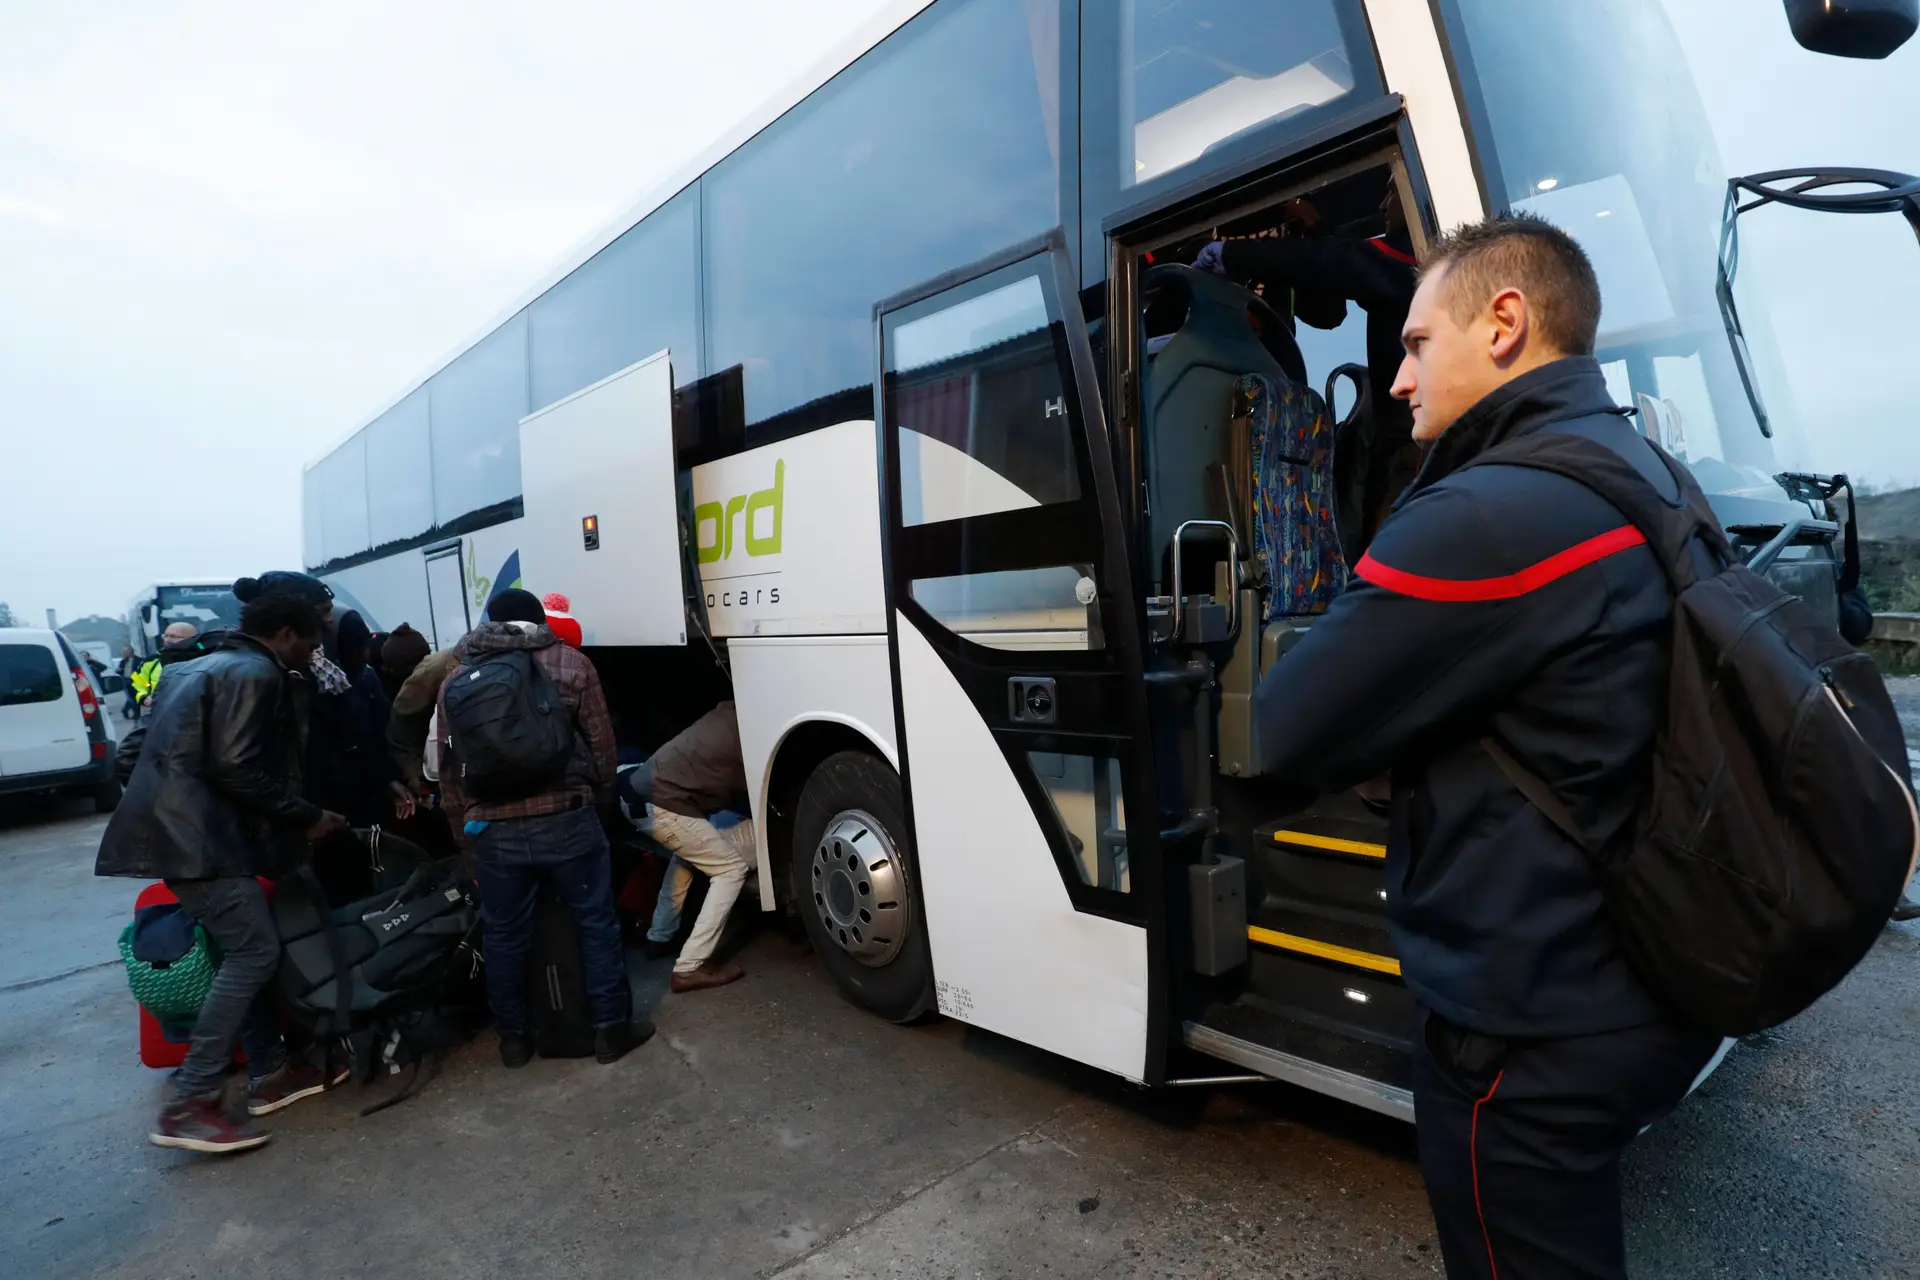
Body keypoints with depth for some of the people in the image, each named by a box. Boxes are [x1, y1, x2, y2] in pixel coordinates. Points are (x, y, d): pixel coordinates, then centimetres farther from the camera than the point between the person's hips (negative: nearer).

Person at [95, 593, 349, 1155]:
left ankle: (270, 1072, 20)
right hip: (198, 837, -11)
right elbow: (236, 769, -19)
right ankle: (188, 1105, -6)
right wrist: (305, 817, -9)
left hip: (181, 829, 11)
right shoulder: (255, 674, -11)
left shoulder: (207, 666, 21)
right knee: (255, 952, -9)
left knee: (242, 951, 13)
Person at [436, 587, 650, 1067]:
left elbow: (449, 766, 12)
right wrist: (598, 799, 17)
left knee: (504, 936, 17)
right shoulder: (570, 663, 1)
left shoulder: (456, 680, 10)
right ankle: (611, 1028, 17)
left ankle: (514, 1037, 30)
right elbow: (602, 745, 2)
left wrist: (464, 826, 20)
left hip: (493, 830, 3)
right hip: (566, 820, -2)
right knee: (596, 923, 10)